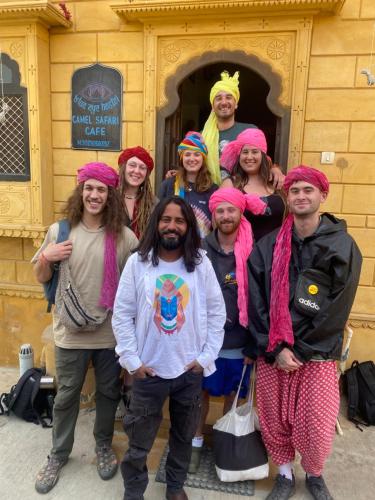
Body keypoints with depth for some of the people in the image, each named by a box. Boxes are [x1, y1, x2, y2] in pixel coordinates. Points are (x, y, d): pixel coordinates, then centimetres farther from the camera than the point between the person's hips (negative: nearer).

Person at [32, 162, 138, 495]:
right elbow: (42, 278, 6)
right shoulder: (60, 230, -3)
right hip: (71, 330, 1)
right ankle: (59, 454, 41)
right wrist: (45, 258, -14)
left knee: (108, 391, 18)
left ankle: (104, 446, 44)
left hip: (112, 331, 0)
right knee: (67, 393, 17)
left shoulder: (124, 236, -7)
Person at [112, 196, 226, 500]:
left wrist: (206, 356, -5)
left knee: (184, 435, 22)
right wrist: (132, 360, -8)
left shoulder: (201, 264, -5)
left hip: (190, 369, 2)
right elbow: (122, 314, -6)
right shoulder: (137, 262, -8)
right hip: (149, 369, -1)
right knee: (139, 439, 16)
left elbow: (217, 312, -2)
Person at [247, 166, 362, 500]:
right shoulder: (268, 245, 2)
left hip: (317, 355, -1)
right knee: (274, 421, 12)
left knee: (316, 428, 4)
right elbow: (256, 301, -2)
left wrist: (298, 349, -9)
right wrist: (275, 348, -10)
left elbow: (335, 311, -7)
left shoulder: (343, 247, -3)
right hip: (271, 353, 2)